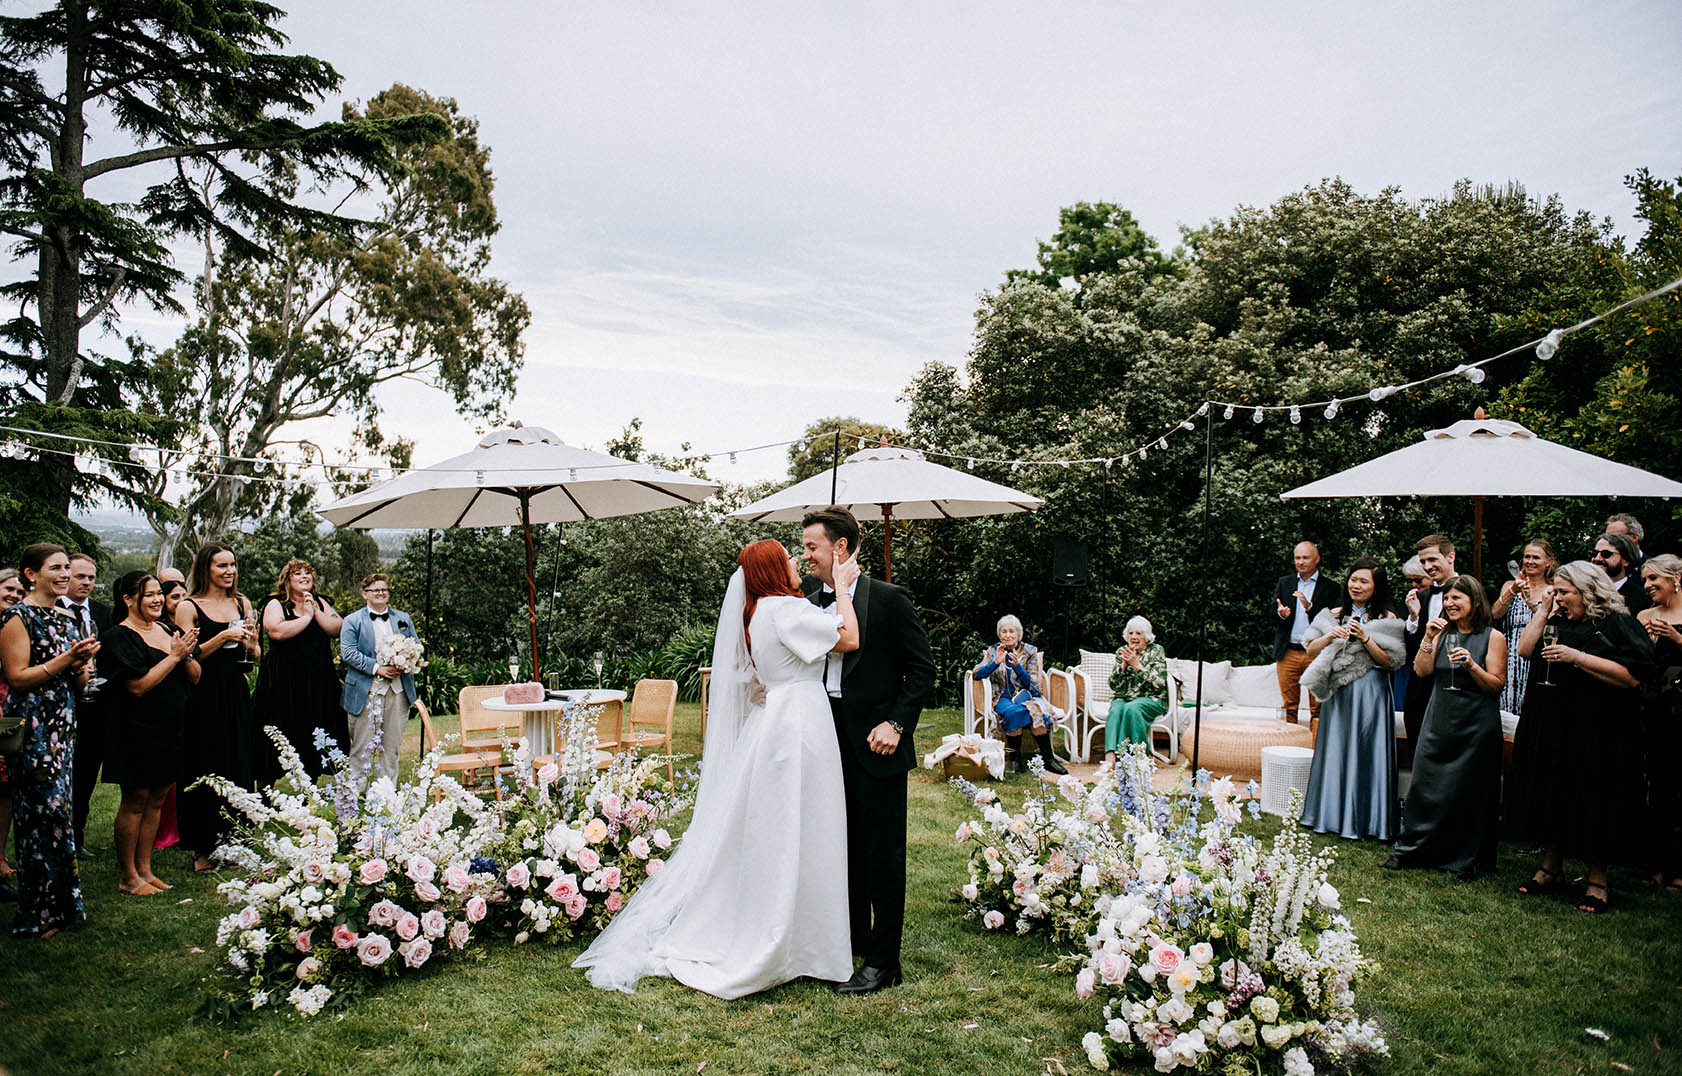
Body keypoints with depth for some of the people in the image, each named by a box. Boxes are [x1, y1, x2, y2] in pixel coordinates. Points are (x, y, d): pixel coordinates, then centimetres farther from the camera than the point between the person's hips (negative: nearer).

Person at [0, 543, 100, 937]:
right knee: (46, 813, -6)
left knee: (61, 812, 10)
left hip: (63, 728, 8)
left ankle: (61, 904, 18)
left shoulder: (67, 619, 15)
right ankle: (37, 914, 5)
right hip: (32, 730, -8)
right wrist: (65, 660, -20)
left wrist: (82, 668, -2)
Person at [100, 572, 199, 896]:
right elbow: (138, 685, -20)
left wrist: (186, 655, -10)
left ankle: (144, 869, 21)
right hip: (137, 732, -7)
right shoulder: (118, 637, -10)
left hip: (169, 732, 7)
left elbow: (195, 678, 10)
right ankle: (128, 875, 12)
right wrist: (174, 655, -17)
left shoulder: (168, 629, 11)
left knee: (156, 799, 12)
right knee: (135, 800, 1)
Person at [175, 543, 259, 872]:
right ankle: (203, 849, 11)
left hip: (237, 695, 5)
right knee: (205, 771, 0)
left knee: (238, 768, 7)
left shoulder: (242, 603, 12)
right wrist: (222, 637, -19)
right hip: (204, 698, -5)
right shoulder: (189, 607, -3)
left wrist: (250, 641, -5)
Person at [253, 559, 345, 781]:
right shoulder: (275, 604, -1)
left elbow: (338, 629, 1)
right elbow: (277, 632, -19)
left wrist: (316, 612, -9)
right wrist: (307, 616, -11)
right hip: (285, 680, -4)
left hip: (319, 680, 5)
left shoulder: (320, 603, 13)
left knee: (314, 736, 8)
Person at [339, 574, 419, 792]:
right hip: (365, 692, -3)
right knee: (362, 745, 0)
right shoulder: (353, 621, 5)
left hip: (398, 690, 3)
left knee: (392, 744, 7)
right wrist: (376, 668, -16)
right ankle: (357, 789, 8)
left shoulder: (403, 618, 16)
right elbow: (348, 652, -6)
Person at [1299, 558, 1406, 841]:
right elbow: (1311, 650, 8)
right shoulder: (1334, 615, 10)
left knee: (1364, 751, -2)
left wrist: (1364, 638, -16)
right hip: (1338, 694, 4)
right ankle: (1333, 814, 17)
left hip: (1370, 695, -4)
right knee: (1336, 750, 7)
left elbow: (1390, 661, -6)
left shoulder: (1386, 618, 0)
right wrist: (1331, 636, -9)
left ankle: (1364, 819, 7)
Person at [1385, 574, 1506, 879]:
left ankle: (1464, 858, 16)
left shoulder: (1493, 637, -2)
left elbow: (1497, 685, -5)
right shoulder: (1441, 632, 9)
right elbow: (1421, 671, -1)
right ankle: (1410, 848, 14)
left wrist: (1471, 665, -20)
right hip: (1439, 721, 3)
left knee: (1468, 790, 3)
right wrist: (1428, 638, -11)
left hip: (1476, 725, -3)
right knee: (1424, 784, 4)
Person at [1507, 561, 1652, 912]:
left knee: (1591, 804, 1)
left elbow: (1632, 675, -18)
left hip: (1594, 734, -6)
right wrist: (1543, 612, 4)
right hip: (1548, 728, 6)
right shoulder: (1558, 623, 13)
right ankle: (1551, 867, 24)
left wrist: (1577, 657, -21)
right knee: (1548, 798, 11)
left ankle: (1597, 879, 15)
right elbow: (1525, 650, 5)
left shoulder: (1618, 625, -7)